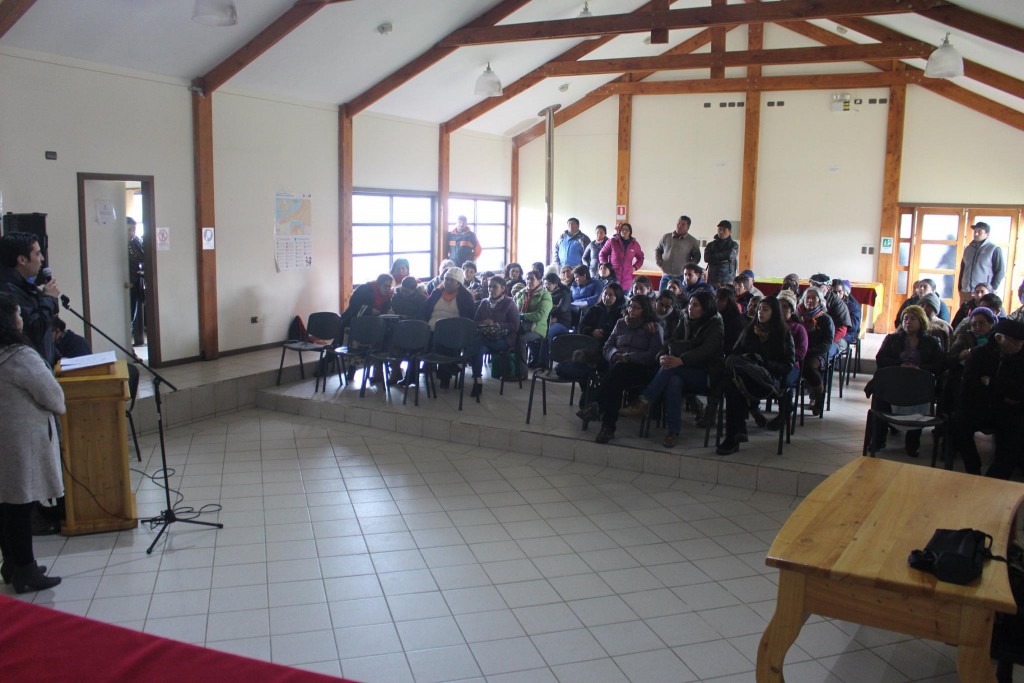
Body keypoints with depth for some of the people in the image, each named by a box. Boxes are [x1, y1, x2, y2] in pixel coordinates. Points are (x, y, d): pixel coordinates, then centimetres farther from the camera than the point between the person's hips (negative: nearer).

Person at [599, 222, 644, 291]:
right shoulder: (612, 241, 1)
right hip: (612, 275, -2)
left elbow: (640, 257, 24)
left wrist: (635, 267, 9)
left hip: (626, 277, 2)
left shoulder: (635, 244, 10)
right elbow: (603, 254, 10)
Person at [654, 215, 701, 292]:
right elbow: (657, 250, 18)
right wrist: (659, 263, 4)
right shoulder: (666, 237, 8)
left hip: (682, 277, -2)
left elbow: (696, 257, 7)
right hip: (666, 276, 2)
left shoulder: (693, 241, 1)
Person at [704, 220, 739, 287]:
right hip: (713, 279, 2)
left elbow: (730, 255, -12)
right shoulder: (711, 245, 11)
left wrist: (714, 256, -1)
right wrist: (724, 257, -7)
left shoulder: (734, 245, 7)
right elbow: (706, 258, -5)